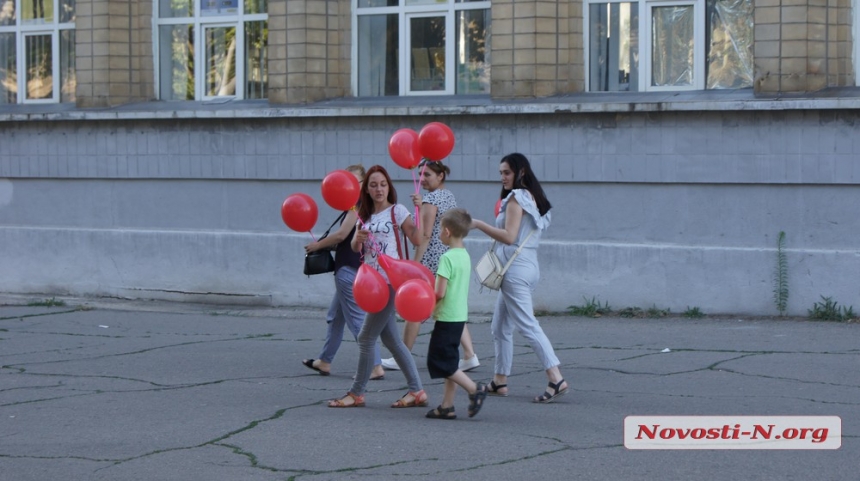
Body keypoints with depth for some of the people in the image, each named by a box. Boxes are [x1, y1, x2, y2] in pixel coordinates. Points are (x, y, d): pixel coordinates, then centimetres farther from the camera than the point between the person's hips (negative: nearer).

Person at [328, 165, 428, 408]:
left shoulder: (397, 211, -5)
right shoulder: (365, 215, 13)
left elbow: (417, 239, -15)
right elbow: (355, 247, 4)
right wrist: (358, 239, -18)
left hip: (390, 281, -7)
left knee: (366, 337, -5)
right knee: (390, 340, 7)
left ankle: (357, 393, 4)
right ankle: (416, 391, 11)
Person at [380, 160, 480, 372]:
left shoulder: (431, 199, -13)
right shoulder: (450, 197, 14)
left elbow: (425, 234, -17)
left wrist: (415, 263, -16)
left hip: (430, 260, -9)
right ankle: (469, 355, 1)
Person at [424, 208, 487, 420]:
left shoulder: (447, 257, -17)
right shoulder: (465, 256, 9)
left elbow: (439, 293, -21)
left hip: (447, 317, -9)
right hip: (460, 316, 9)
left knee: (439, 362, -3)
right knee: (449, 363, 12)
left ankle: (475, 388, -7)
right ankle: (447, 406, 14)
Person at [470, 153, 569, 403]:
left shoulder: (516, 197, -10)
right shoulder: (533, 198, 16)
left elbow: (509, 237, -18)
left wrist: (478, 224, -13)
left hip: (516, 268, -10)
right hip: (528, 265, 10)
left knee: (527, 325, -13)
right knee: (500, 327, 15)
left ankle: (556, 379, -19)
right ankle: (500, 381, 18)